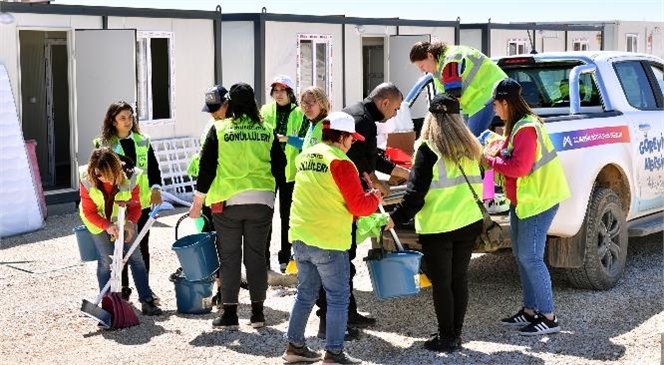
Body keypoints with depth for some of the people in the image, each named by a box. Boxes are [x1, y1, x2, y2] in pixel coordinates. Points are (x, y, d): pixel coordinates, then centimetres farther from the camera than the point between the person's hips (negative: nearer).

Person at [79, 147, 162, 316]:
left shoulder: (129, 178, -25)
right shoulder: (87, 181, -27)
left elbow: (135, 206, -12)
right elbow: (89, 212, -18)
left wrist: (130, 223, -33)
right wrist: (107, 226, -34)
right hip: (98, 220, -1)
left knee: (136, 257, -2)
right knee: (105, 260, -10)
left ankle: (147, 301, 5)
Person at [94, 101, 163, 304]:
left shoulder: (143, 142, 9)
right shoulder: (104, 144, -3)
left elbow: (154, 168, 11)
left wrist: (155, 188, -5)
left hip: (142, 202, 3)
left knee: (142, 247, 9)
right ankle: (123, 289, 16)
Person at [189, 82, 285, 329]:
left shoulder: (219, 129, -4)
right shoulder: (266, 131, 2)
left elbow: (206, 168, -3)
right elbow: (279, 167, 7)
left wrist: (198, 202, 5)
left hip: (227, 200, -2)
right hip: (262, 200, 2)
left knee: (229, 256, 6)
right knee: (256, 254, 10)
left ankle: (230, 313, 8)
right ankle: (257, 312, 15)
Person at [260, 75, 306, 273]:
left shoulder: (299, 114, 0)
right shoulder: (266, 111, 4)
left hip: (290, 170, -1)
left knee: (287, 215, 9)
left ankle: (285, 257, 18)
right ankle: (263, 257, 9)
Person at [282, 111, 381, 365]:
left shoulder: (304, 156, 10)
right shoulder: (340, 163, -13)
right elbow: (359, 206, -14)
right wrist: (375, 197, 6)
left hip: (300, 238, 7)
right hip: (329, 242, -7)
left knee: (305, 294, 18)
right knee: (338, 298, 2)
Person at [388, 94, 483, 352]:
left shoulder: (429, 149, -12)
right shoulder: (469, 147, 6)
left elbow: (416, 191, -15)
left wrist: (397, 217, -10)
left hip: (437, 226, -6)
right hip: (468, 223, 6)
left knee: (441, 283, 3)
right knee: (459, 279, 13)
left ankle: (447, 338, 7)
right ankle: (455, 334, 19)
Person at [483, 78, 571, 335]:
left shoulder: (526, 129, -20)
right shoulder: (517, 126, 12)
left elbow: (519, 167, -25)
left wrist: (490, 161, -14)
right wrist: (496, 154, 3)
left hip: (538, 200, -11)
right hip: (521, 200, 11)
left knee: (530, 257, -9)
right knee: (521, 255, 14)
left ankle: (548, 318, -3)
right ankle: (530, 311, 22)